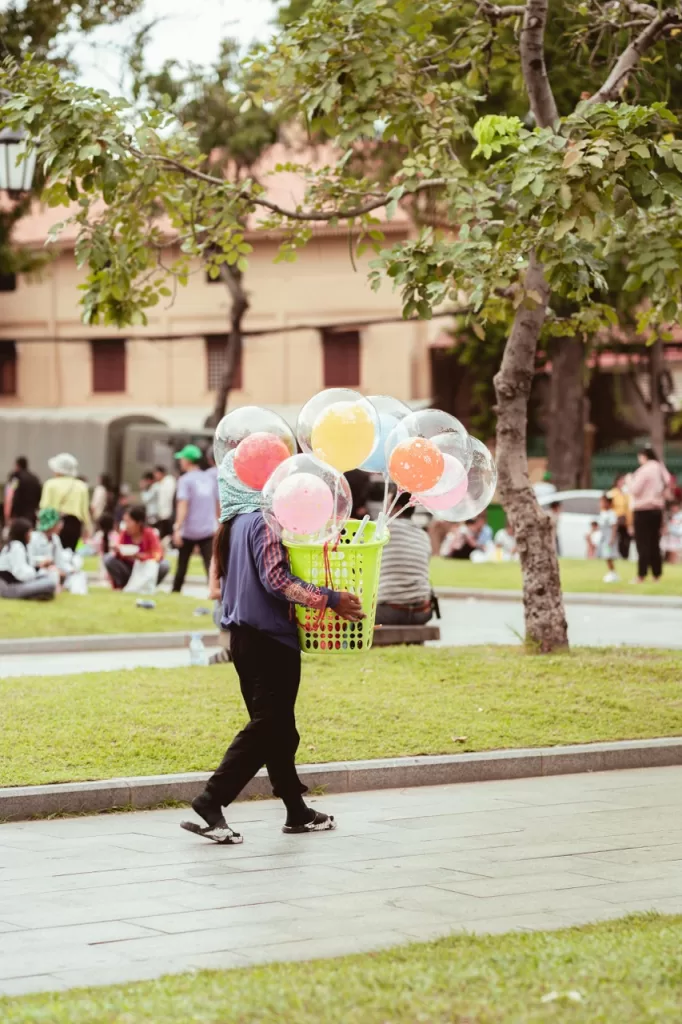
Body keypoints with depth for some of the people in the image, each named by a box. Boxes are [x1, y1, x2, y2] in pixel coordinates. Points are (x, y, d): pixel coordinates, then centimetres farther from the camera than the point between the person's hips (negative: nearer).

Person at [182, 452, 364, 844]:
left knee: (277, 726, 14)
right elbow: (276, 579, -23)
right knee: (267, 727, -7)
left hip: (245, 636, 9)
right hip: (270, 638, -9)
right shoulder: (263, 522, -15)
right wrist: (330, 599, -23)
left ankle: (297, 811, 21)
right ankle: (211, 802, -15)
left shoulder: (235, 524, 13)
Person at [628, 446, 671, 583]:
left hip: (643, 509, -8)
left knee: (643, 542, -7)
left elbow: (635, 490, -15)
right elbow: (667, 486, 14)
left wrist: (629, 481, 2)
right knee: (654, 542, 11)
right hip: (657, 508, 8)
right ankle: (657, 574, 11)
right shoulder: (661, 470, 9)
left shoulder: (644, 470, -15)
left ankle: (641, 575, -10)